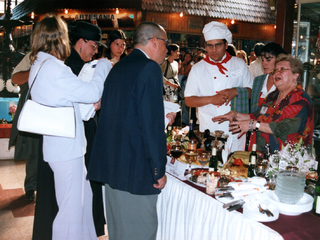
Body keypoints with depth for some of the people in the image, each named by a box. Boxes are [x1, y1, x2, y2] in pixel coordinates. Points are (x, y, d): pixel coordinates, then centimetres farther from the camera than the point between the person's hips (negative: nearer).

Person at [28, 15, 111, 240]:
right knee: (72, 207, 3)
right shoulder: (53, 67, -20)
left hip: (63, 144, 10)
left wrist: (90, 104, 10)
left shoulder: (38, 65, 12)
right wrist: (103, 65, -5)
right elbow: (92, 92, -19)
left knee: (83, 198, 22)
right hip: (66, 147, -10)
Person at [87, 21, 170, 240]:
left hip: (111, 163, 9)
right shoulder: (150, 68, -13)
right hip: (135, 167, -9)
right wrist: (159, 169, -12)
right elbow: (152, 124, -18)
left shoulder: (118, 68, 14)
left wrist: (161, 118, 23)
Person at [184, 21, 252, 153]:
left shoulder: (240, 64, 7)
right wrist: (211, 99, -14)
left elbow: (251, 91, 9)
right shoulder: (197, 69, 4)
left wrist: (236, 91, -12)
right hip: (209, 129, -1)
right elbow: (188, 100, 1)